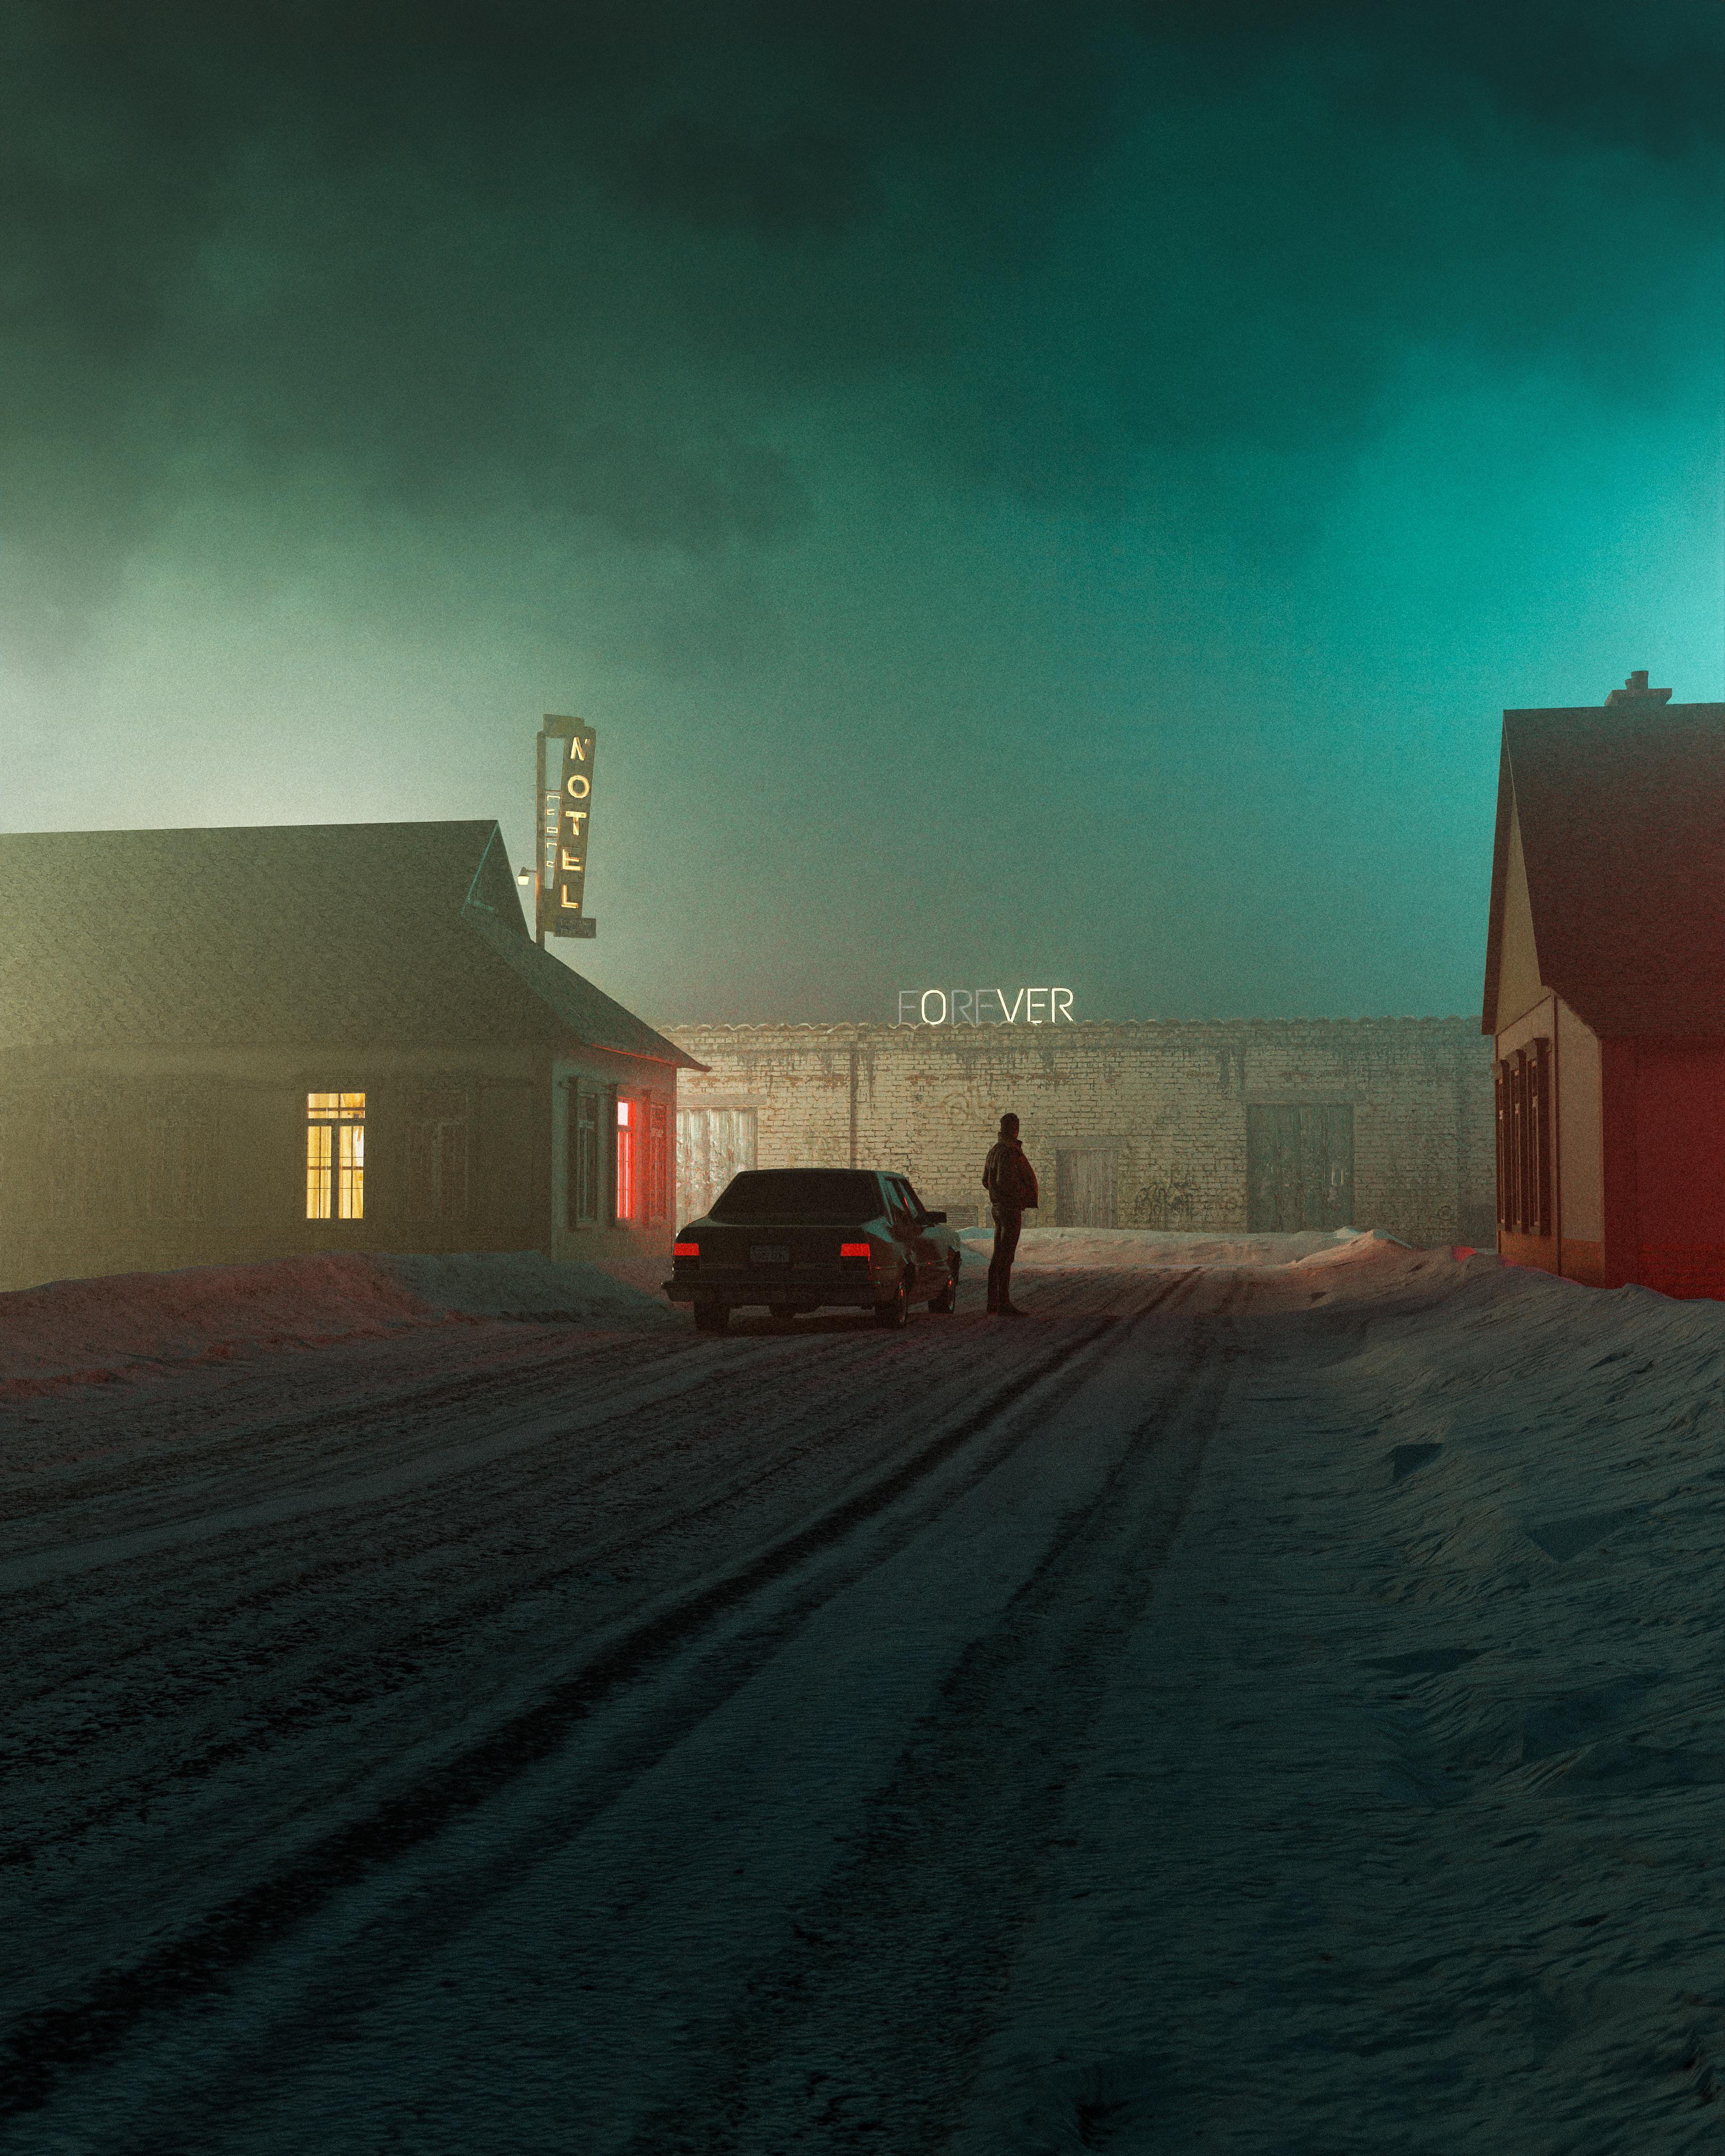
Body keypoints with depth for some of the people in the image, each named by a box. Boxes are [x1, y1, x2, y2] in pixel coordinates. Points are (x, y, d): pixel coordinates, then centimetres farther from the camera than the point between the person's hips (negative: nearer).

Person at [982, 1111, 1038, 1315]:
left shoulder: (995, 1150, 13)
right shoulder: (1008, 1151, -17)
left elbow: (986, 1181, 19)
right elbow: (1004, 1181, -25)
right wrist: (1023, 1193, -11)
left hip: (998, 1207, 10)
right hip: (1010, 1209, -10)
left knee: (998, 1257, 13)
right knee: (1006, 1258, -8)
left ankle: (993, 1301, 17)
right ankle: (1005, 1304, -8)